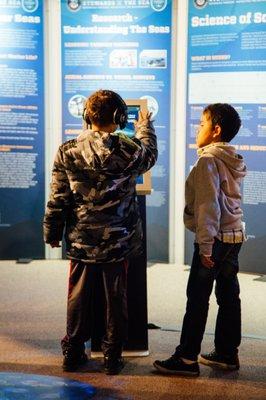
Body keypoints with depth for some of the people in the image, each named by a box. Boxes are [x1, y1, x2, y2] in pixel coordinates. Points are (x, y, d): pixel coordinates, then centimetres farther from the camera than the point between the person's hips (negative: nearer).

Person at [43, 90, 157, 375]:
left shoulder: (67, 152, -8)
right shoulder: (130, 150, -11)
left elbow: (57, 199, -3)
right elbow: (150, 154, 15)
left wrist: (52, 233, 10)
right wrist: (145, 127, 34)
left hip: (81, 240, 1)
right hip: (118, 240, -1)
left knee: (78, 297, 14)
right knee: (116, 298, 11)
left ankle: (73, 353, 26)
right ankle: (112, 357, 22)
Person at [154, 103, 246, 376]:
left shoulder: (208, 160, -13)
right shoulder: (233, 161, 13)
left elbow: (209, 205, -20)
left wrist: (205, 247, -20)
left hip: (215, 238, -9)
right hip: (235, 236, 9)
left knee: (197, 299, -3)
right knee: (228, 296, 12)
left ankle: (186, 359, 3)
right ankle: (227, 354, 21)